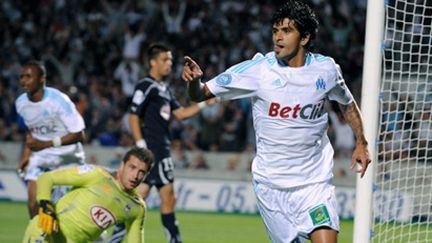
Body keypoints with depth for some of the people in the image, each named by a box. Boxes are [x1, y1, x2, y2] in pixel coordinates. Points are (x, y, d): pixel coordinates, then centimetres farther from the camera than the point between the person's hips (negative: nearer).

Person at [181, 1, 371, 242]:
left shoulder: (326, 69, -3)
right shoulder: (257, 70, -9)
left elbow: (347, 103, 18)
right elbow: (201, 94, -7)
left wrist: (361, 143, 7)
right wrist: (194, 80, -29)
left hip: (315, 181, 0)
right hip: (271, 184, 0)